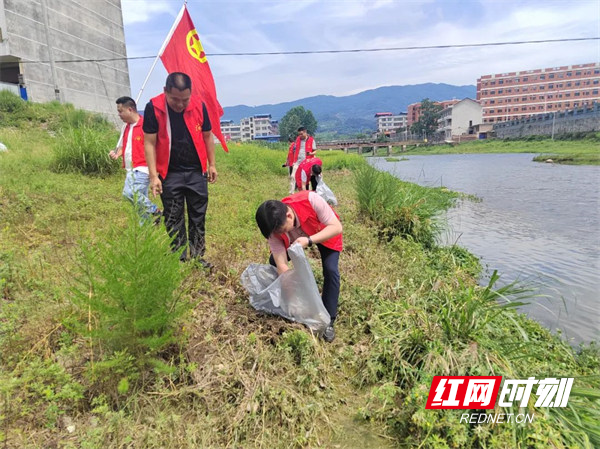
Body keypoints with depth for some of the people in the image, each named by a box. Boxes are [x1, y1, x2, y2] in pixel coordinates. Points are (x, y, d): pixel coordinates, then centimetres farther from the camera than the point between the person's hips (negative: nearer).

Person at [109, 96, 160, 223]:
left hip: (141, 169, -8)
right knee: (140, 199, 10)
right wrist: (117, 153, 5)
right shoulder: (126, 127, 15)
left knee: (129, 192, -24)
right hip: (131, 170, 8)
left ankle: (155, 211, -7)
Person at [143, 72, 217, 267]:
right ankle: (179, 259, 17)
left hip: (196, 172, 2)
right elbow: (150, 142, -8)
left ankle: (198, 257, 20)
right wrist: (154, 175, -11)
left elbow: (207, 136, 8)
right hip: (170, 174, -2)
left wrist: (212, 165, 9)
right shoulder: (153, 107, -10)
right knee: (173, 220, 5)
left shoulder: (199, 105, -4)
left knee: (198, 218, 8)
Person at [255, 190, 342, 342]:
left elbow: (337, 227, -34)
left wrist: (309, 240, -47)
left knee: (330, 270, -20)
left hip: (326, 234, -2)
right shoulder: (275, 227, -32)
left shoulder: (310, 200, -43)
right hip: (296, 238, 3)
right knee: (274, 262, -10)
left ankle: (328, 320, -4)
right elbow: (282, 265, -30)